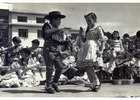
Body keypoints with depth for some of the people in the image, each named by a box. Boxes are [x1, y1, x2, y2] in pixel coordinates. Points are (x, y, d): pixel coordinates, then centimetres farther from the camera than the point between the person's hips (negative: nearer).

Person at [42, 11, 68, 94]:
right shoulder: (48, 26, -1)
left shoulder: (57, 29, 19)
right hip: (49, 50, -7)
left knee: (60, 67, 4)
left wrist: (67, 42, -1)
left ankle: (54, 84, 20)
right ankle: (48, 87, 7)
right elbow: (47, 33, -25)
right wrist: (57, 30, -26)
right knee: (50, 68, -4)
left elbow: (60, 42, 16)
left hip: (57, 51, 7)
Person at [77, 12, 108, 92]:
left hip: (93, 48, -8)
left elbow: (103, 40, -5)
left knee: (88, 65, -21)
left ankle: (97, 83, -10)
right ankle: (93, 86, 7)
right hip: (86, 48, 8)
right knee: (87, 67, 1)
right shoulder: (88, 30, 24)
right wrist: (81, 34, 12)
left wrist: (101, 50, -16)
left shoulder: (98, 28, 3)